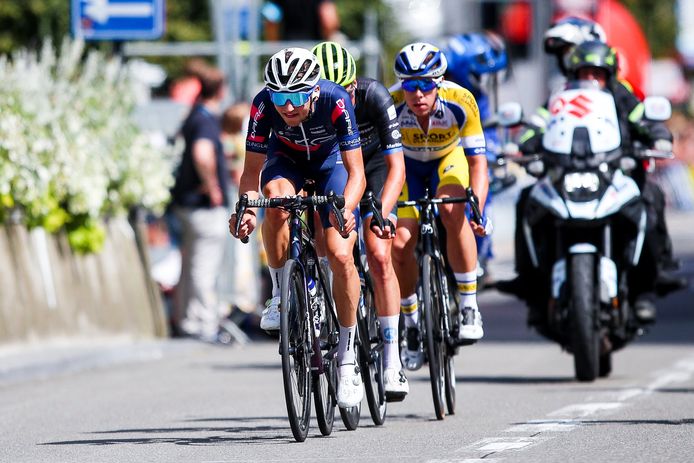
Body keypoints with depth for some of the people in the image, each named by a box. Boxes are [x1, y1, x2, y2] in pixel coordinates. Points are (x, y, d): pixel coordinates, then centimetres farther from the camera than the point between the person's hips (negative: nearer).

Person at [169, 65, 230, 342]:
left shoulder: (194, 118, 13)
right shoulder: (206, 120, -18)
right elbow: (202, 154, -35)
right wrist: (211, 186, -23)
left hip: (187, 202, 10)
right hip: (205, 205, -10)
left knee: (191, 263, 18)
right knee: (204, 266, -7)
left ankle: (185, 317, 25)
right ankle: (203, 324, -5)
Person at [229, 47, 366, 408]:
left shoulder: (336, 101, -36)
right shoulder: (263, 105, -31)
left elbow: (355, 172, -35)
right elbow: (252, 171, -25)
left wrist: (346, 209, -54)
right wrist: (246, 208, -45)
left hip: (330, 161, -1)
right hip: (286, 159, 1)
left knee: (341, 256, -17)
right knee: (277, 200, -36)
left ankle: (347, 358, -2)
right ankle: (280, 294, -16)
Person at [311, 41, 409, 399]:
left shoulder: (374, 97, -33)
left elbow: (397, 167, -34)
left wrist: (382, 213, -50)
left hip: (374, 165, -2)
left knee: (379, 257, -16)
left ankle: (392, 362, -15)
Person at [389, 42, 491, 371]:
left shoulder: (460, 103, -33)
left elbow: (478, 161, -28)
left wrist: (478, 208, -42)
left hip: (450, 158, -1)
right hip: (408, 164, 1)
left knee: (452, 211, -32)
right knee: (400, 242, -14)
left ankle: (469, 307, -21)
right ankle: (411, 327, 9)